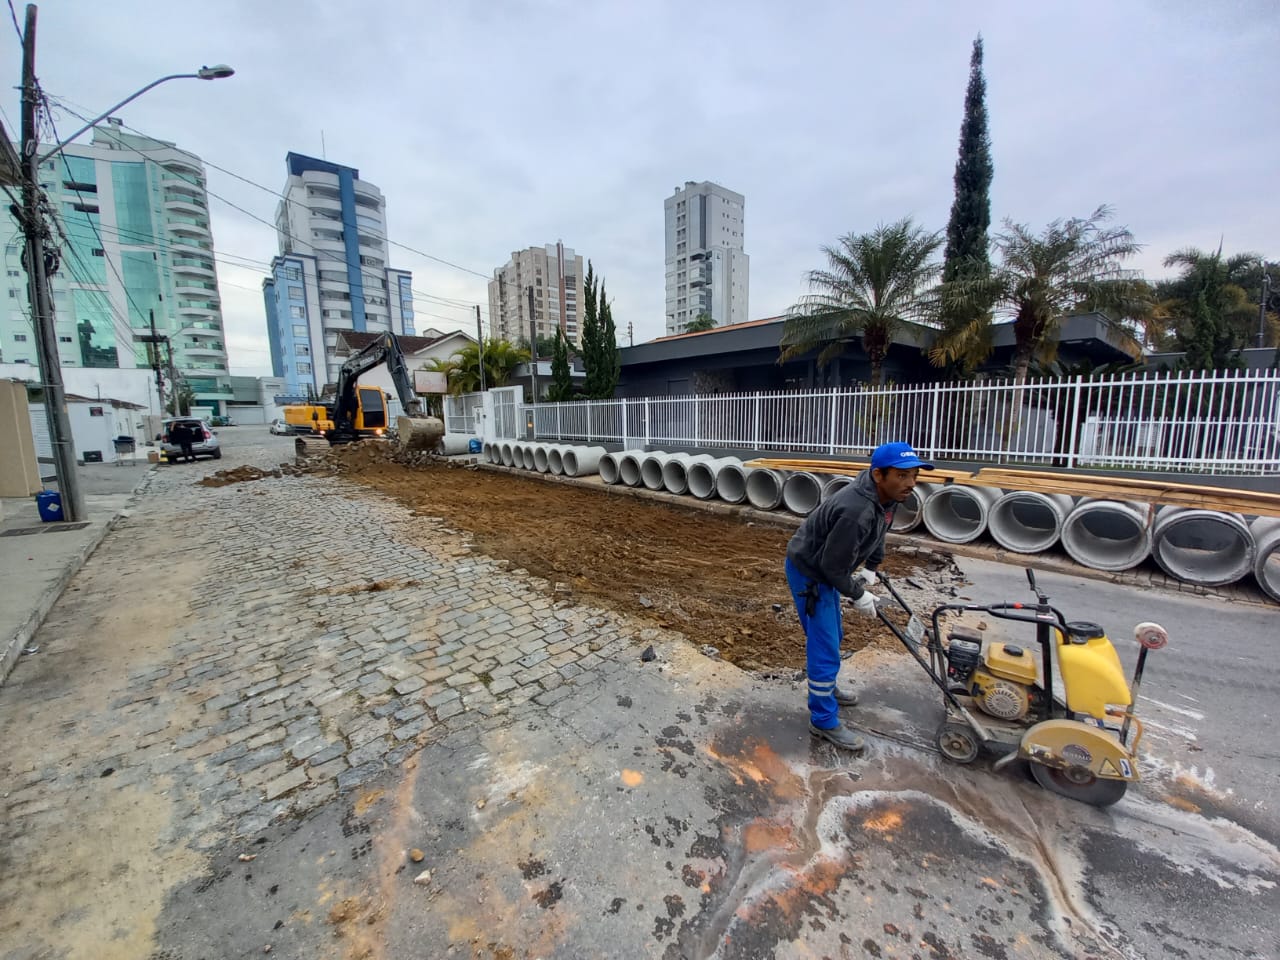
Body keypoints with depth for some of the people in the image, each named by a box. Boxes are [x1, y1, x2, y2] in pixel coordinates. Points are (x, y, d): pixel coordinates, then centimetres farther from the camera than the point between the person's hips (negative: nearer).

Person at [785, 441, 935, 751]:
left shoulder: (887, 494, -8)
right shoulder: (856, 511, -37)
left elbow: (879, 532, 14)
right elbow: (833, 567, -26)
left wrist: (871, 568, 11)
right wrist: (858, 596, -11)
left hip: (825, 566, 10)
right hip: (808, 571, -10)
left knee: (833, 635, 24)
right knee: (824, 647, -2)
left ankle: (826, 688, 46)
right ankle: (824, 722, 14)